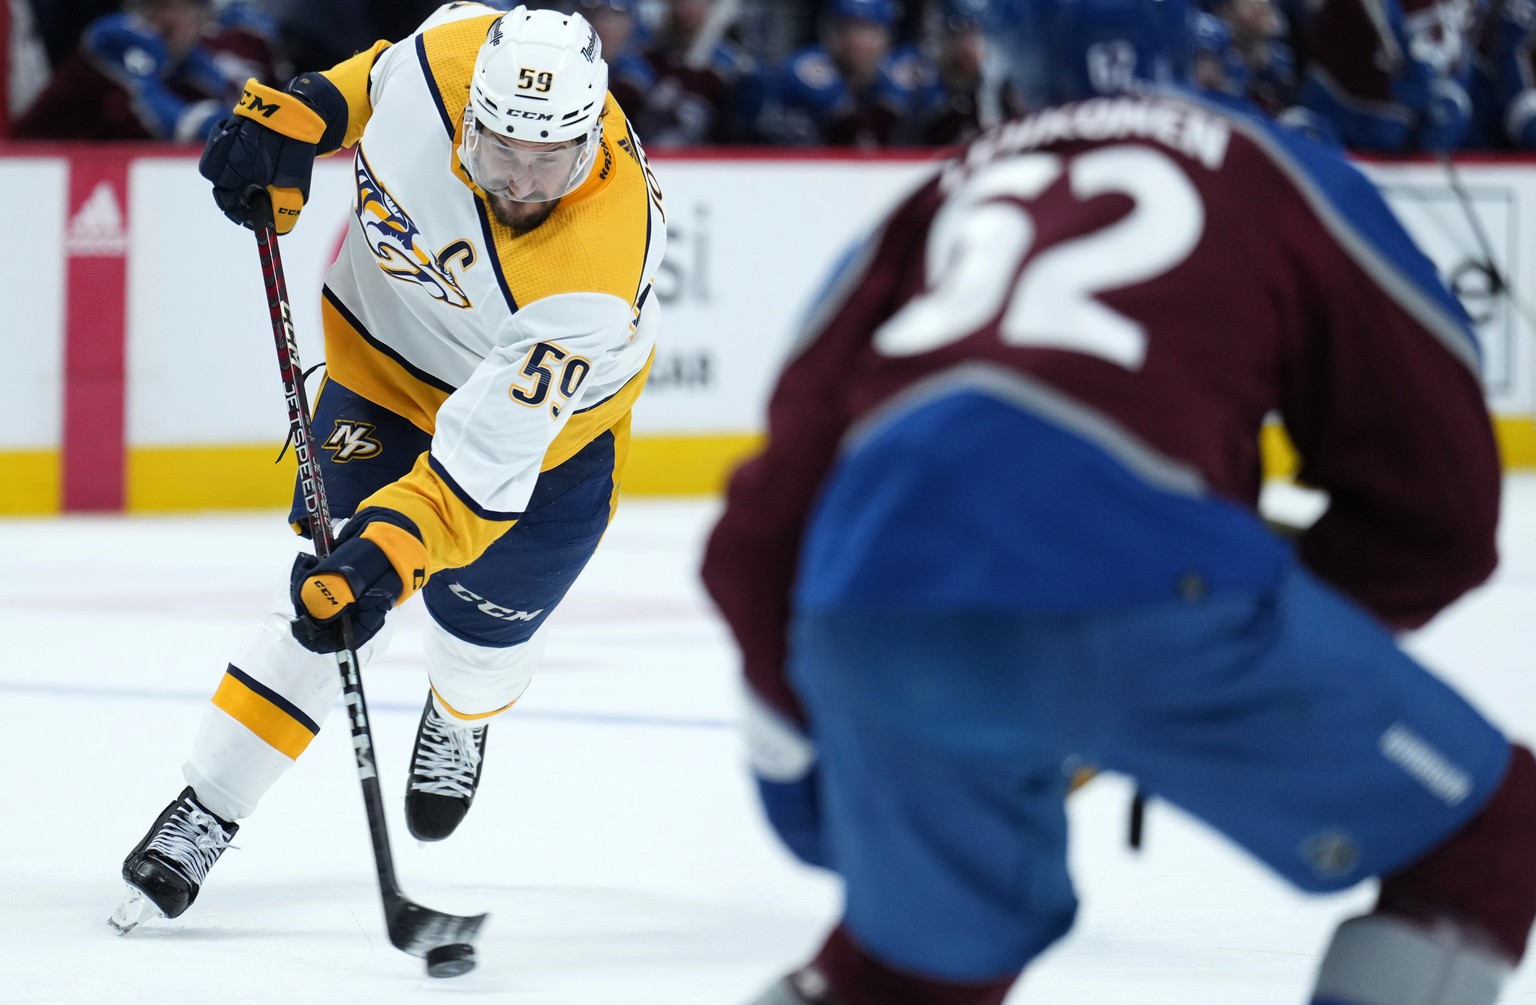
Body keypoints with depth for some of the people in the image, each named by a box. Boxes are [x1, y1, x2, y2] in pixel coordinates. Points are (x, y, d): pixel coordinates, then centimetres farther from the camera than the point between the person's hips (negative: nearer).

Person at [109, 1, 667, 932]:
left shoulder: (604, 259, -43)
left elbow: (491, 447, -43)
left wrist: (395, 549, -54)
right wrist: (304, 112, -9)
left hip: (551, 411, -2)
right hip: (390, 356, 3)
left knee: (484, 631, 6)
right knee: (325, 611, -8)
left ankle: (461, 719, 43)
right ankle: (206, 808, 2)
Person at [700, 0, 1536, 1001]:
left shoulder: (934, 204, 30)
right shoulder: (1283, 175, 22)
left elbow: (766, 526, 24)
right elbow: (1441, 503, 19)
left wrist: (793, 749, 38)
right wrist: (1281, 664, 33)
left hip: (867, 614, 5)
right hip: (1135, 577, -4)